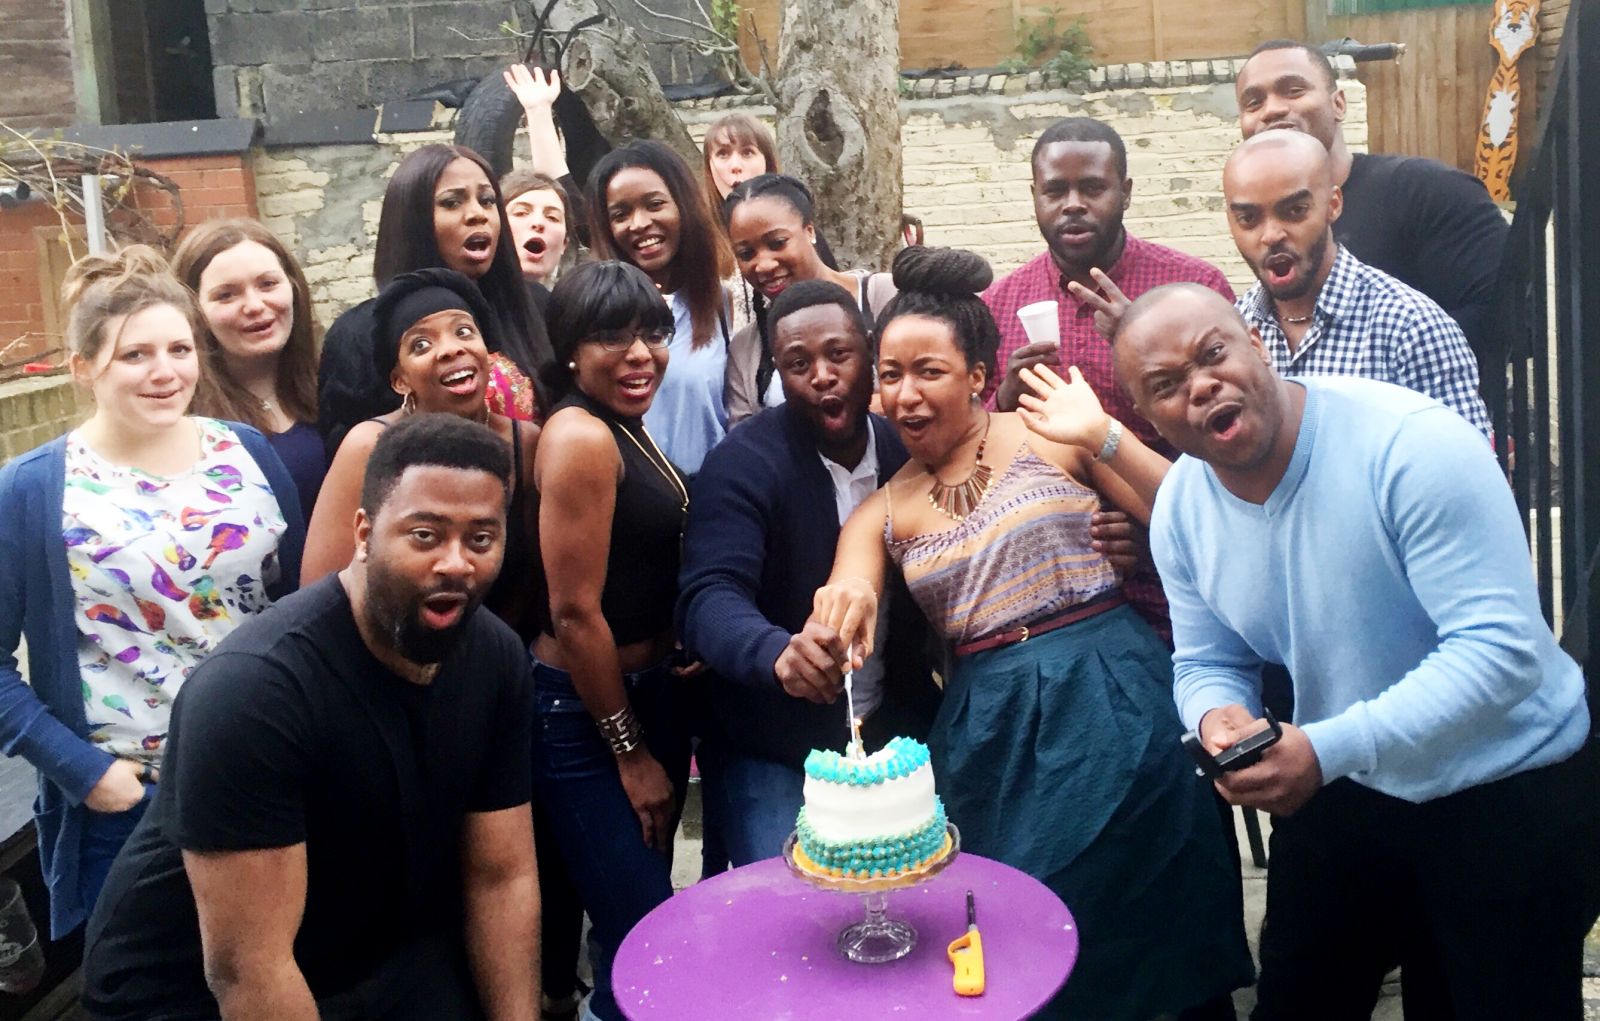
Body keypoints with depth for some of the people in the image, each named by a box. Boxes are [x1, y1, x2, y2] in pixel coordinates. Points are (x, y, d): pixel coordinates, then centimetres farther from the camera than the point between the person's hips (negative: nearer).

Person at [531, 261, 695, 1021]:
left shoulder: (624, 429, 9)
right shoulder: (581, 437, -19)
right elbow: (574, 612, -20)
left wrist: (660, 727, 13)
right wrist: (631, 751, -13)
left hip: (650, 693, 9)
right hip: (588, 712, -9)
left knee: (640, 925, 18)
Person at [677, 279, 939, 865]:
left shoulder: (907, 451, 1)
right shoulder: (742, 464, -13)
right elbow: (709, 599, -26)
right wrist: (780, 655, -47)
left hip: (894, 739, 4)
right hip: (773, 757, -4)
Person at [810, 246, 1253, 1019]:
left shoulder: (1050, 434, 0)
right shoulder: (881, 515, 10)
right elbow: (842, 631, -3)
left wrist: (1104, 438, -15)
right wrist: (843, 606, -25)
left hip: (1115, 700, -3)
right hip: (992, 735, 3)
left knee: (1166, 931, 2)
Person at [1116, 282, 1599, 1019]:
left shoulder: (1413, 447, -28)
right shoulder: (1179, 508, -8)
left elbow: (1502, 648, -31)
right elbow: (1208, 664, 3)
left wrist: (1326, 750, -37)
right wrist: (1217, 717, -22)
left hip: (1509, 791, -5)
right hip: (1339, 794, 5)